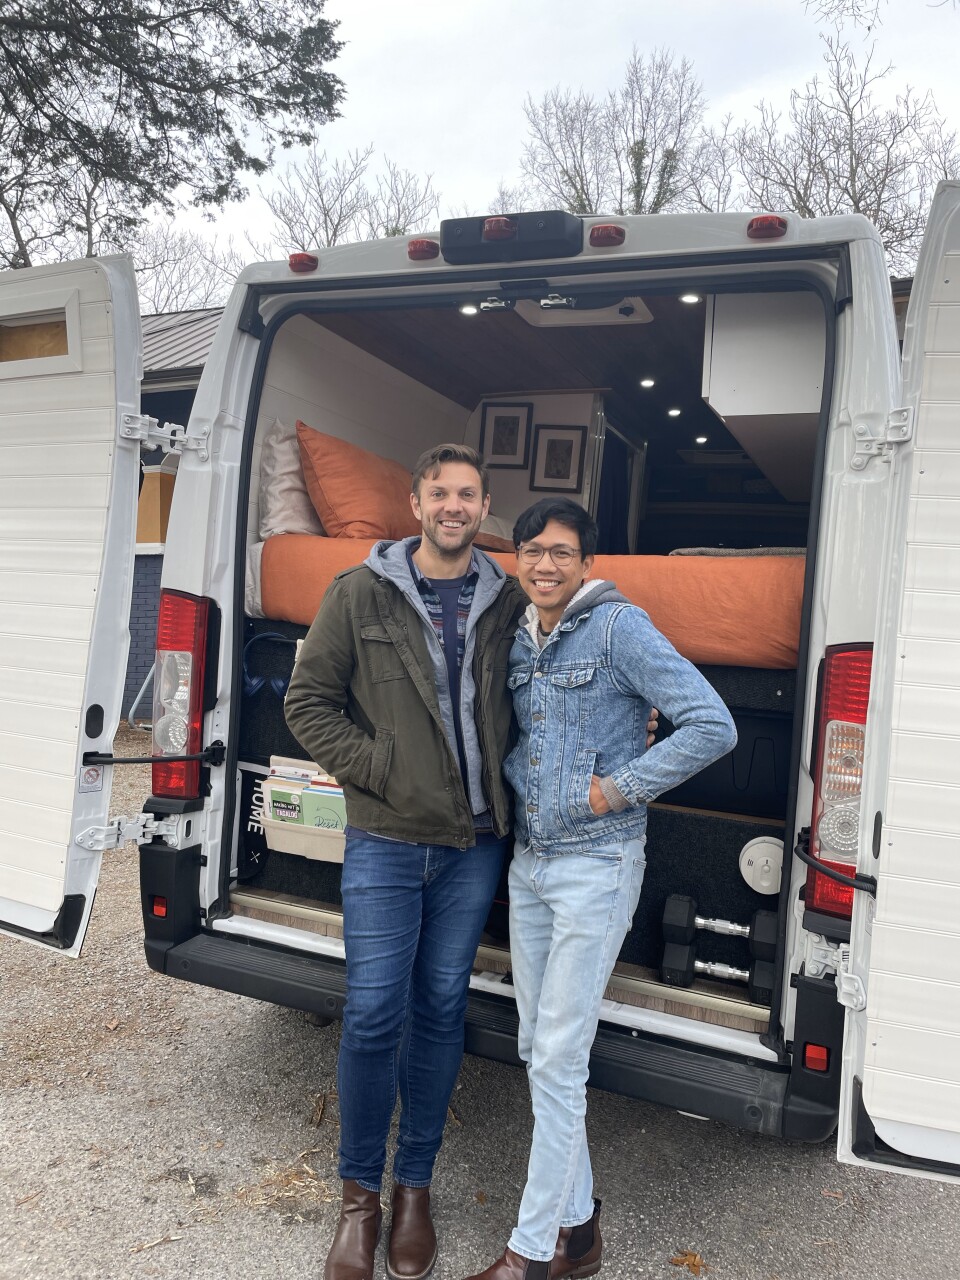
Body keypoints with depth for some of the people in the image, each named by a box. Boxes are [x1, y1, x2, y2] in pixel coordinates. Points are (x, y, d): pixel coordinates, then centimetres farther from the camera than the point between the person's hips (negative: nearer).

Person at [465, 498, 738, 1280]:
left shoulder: (619, 627, -12)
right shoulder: (522, 641, 9)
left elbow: (712, 726, -18)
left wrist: (615, 790, -16)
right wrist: (512, 787, 6)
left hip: (596, 868, -8)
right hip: (529, 863, 8)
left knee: (557, 1061, -1)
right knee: (539, 1049, 14)